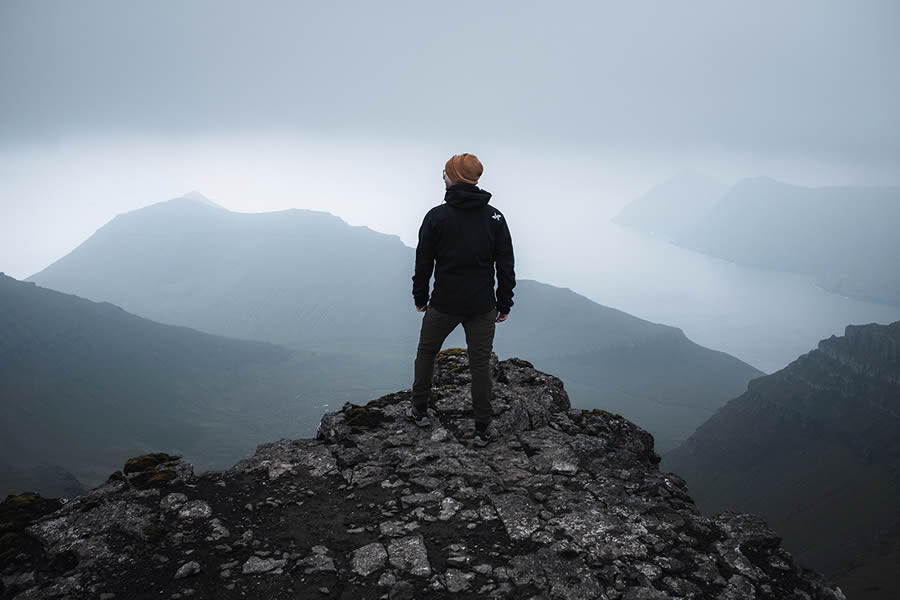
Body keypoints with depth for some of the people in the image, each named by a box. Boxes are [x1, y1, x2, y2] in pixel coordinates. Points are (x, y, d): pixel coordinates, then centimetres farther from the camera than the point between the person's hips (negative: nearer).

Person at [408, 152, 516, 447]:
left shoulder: (436, 216, -8)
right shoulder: (495, 218, -1)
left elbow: (423, 262, -2)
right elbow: (506, 265, 1)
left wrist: (420, 297, 11)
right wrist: (504, 303, 9)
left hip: (444, 304, -1)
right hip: (482, 306, 2)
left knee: (426, 352, 21)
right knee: (480, 365, 8)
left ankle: (419, 411, 31)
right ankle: (482, 430, 12)